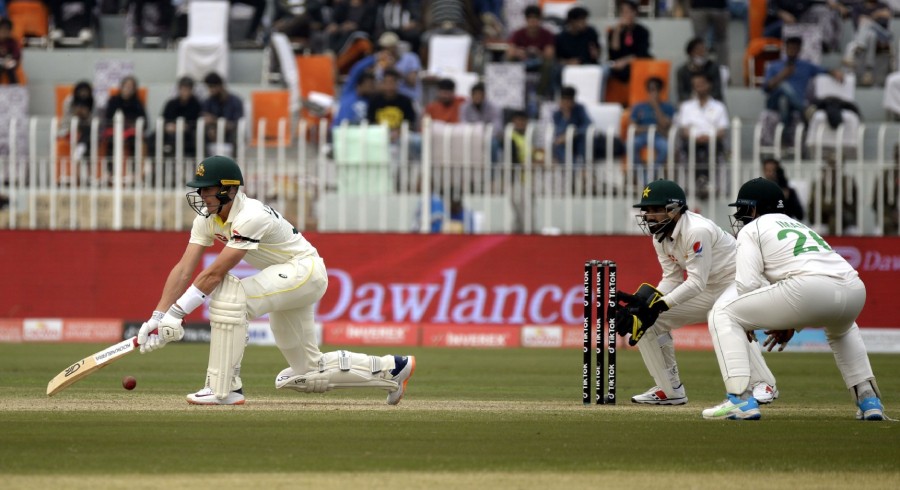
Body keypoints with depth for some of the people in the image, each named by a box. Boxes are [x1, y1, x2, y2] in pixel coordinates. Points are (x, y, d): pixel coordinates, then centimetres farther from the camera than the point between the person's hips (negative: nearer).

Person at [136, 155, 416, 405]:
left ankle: (224, 389, -27)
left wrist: (176, 314, -34)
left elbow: (215, 273, -32)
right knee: (308, 372, 13)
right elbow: (184, 268, -9)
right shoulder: (207, 219, -3)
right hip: (286, 281, 10)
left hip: (306, 271, -10)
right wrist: (156, 318, -19)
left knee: (228, 296, -31)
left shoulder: (251, 217, -28)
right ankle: (392, 370, 26)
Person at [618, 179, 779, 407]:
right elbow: (672, 279, -1)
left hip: (739, 280, -9)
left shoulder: (697, 230, -28)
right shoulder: (660, 236, -2)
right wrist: (642, 305, -16)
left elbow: (696, 282, -30)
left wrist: (659, 306, -34)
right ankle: (670, 390, 11)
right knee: (649, 321, 1)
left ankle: (763, 385, -31)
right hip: (708, 291, 9)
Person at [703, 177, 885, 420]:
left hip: (808, 290, -7)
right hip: (854, 290, 7)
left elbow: (748, 284, 2)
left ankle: (741, 400, -6)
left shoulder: (751, 229, 17)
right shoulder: (800, 226, 38)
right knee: (841, 329, 43)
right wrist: (789, 324, 32)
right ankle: (868, 400, 27)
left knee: (723, 314, 7)